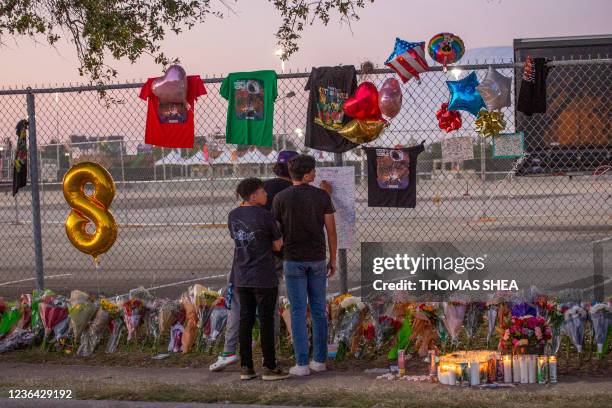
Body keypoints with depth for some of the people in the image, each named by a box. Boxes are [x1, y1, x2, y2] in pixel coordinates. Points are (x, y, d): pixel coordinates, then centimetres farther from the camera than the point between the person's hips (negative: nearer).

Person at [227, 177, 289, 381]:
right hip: (264, 278, -6)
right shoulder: (265, 216, -13)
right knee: (266, 320, 1)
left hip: (242, 278, 6)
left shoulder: (233, 215, 5)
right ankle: (269, 367, 5)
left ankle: (246, 367, 11)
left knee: (246, 319, 10)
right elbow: (278, 245, -6)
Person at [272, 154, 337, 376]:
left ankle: (302, 363, 0)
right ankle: (319, 359, 15)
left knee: (298, 311, 1)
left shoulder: (280, 198, -8)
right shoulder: (322, 196, -5)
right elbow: (331, 230, -2)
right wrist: (333, 260, 9)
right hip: (317, 260, 2)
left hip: (293, 260, -2)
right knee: (318, 310, 12)